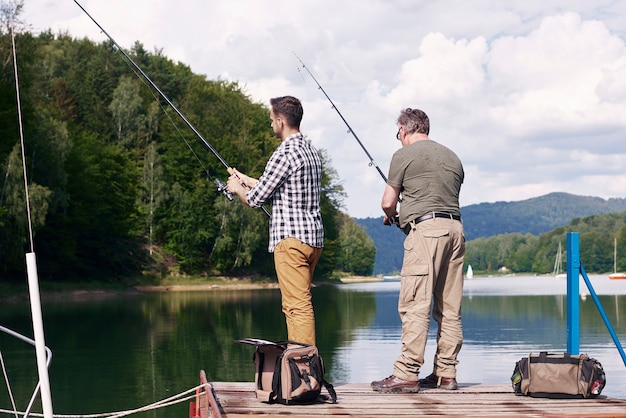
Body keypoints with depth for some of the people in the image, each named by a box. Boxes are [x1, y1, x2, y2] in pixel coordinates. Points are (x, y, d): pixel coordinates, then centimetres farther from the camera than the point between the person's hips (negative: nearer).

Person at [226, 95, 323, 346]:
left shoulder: (285, 153, -13)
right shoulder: (312, 152, 16)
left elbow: (255, 199, -9)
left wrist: (237, 188, 13)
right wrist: (247, 180, 34)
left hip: (292, 238, -9)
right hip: (314, 237, 9)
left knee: (298, 305, -10)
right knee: (293, 305, 14)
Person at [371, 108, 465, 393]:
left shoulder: (404, 155, 2)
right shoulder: (452, 157, 21)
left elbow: (388, 202, 1)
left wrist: (391, 216, 23)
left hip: (425, 229, -7)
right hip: (455, 227, 7)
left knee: (415, 306, -9)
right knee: (449, 308, 8)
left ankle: (406, 374, -11)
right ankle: (446, 374, 10)